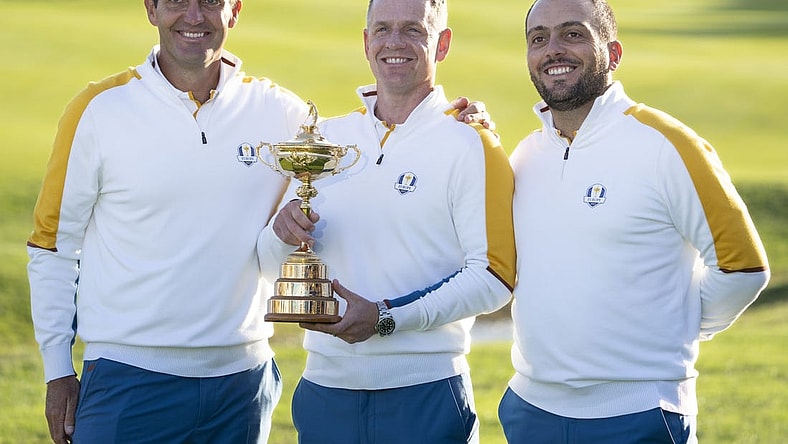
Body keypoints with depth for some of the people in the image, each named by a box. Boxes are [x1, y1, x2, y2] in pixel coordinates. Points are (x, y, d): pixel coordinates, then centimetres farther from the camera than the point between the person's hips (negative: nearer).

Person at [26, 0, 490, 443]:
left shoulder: (280, 111, 4)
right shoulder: (100, 108, -2)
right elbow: (55, 246, 4)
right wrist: (58, 369, 1)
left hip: (242, 380, 2)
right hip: (128, 377, -2)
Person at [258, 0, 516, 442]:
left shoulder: (471, 145, -3)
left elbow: (494, 275, -11)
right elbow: (274, 268, 13)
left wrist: (388, 319, -19)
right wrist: (285, 233, -10)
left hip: (427, 397, -4)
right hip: (325, 387, 4)